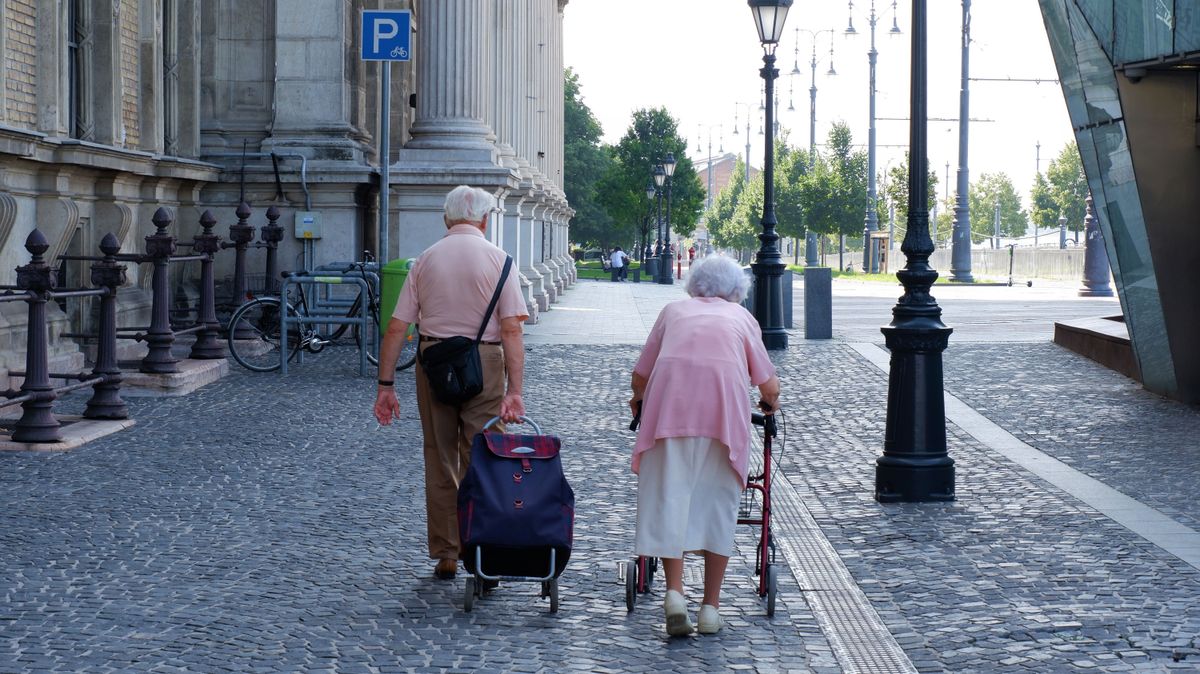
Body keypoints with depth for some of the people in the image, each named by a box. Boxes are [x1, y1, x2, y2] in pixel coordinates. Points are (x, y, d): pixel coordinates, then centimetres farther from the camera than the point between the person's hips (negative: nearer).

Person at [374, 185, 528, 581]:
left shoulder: (425, 260, 4)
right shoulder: (497, 259, -4)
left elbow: (396, 328, 1)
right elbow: (511, 330, -12)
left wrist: (385, 385, 5)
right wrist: (514, 390, -14)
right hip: (484, 363, -2)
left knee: (440, 464, 11)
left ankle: (446, 556, 16)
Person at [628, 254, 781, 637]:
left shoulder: (675, 310, 26)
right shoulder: (742, 317, 26)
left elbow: (640, 376, 22)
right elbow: (768, 384, 18)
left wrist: (639, 400, 43)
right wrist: (770, 402, 40)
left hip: (669, 404, 0)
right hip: (725, 409, 0)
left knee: (668, 495, 3)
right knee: (718, 503, 7)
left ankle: (674, 591, -12)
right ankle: (710, 607, 8)